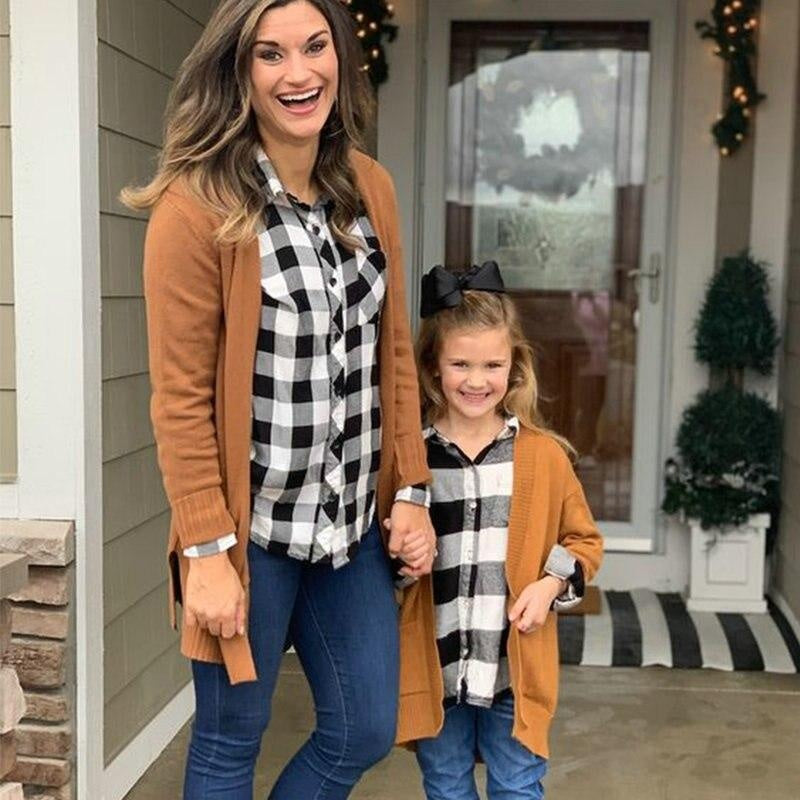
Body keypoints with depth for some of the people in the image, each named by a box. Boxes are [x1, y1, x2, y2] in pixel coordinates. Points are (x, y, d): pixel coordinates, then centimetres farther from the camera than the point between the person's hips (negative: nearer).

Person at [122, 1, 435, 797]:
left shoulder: (370, 189, 3)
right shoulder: (196, 205, -15)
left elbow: (394, 353, 8)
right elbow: (180, 398, -15)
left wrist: (411, 490, 6)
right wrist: (206, 550, -16)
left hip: (352, 520, 6)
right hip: (251, 528, -6)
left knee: (365, 732, 16)